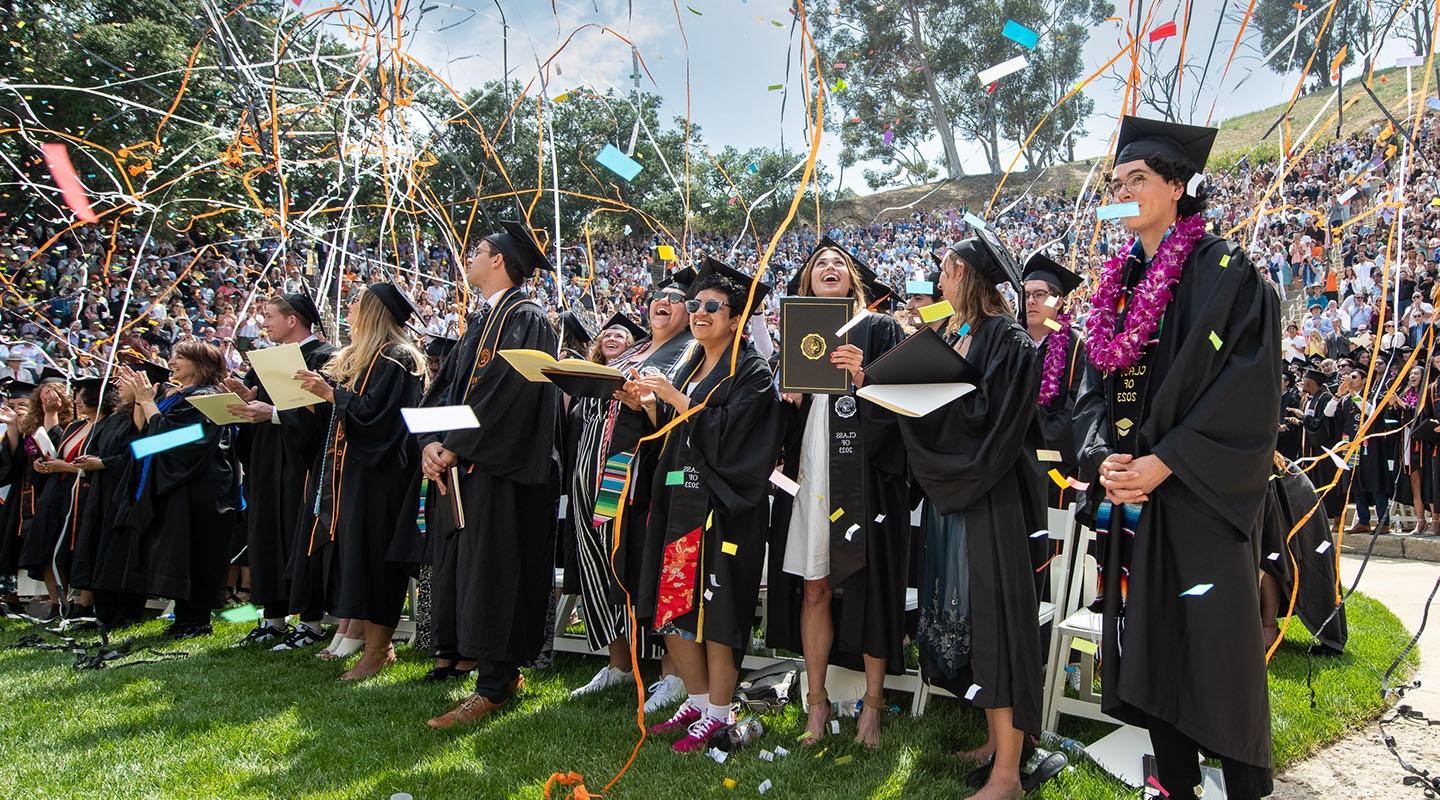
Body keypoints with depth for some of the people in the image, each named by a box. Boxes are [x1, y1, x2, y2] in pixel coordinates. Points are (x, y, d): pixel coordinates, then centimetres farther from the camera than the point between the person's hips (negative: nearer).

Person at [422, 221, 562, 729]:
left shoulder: (525, 319, -9)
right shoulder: (483, 320, 19)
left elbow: (506, 393, -20)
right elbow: (448, 387, 13)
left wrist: (454, 447, -18)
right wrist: (431, 442, -3)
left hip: (498, 470, -9)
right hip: (460, 465, 9)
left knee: (490, 571, -5)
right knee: (460, 566, 12)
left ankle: (494, 685, 3)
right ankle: (458, 652, 23)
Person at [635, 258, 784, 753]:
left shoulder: (752, 372, -6)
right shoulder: (688, 369, 17)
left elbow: (728, 433, -18)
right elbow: (672, 434, 16)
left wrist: (679, 401, -18)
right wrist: (650, 405, 0)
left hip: (722, 508, -7)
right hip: (679, 503, 8)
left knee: (716, 610, -2)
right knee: (670, 604, 9)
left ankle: (717, 714, 12)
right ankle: (698, 701, 24)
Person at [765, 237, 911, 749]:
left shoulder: (881, 329, 5)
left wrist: (862, 377, -18)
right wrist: (789, 398, -4)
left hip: (865, 476, -3)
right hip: (808, 474, 3)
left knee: (869, 587, 0)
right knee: (813, 589, 5)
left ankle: (873, 702, 15)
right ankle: (816, 700, 17)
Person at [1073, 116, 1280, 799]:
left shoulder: (1224, 272, -5)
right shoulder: (1119, 282, 14)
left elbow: (1246, 387, -14)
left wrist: (1161, 464, -19)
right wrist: (1103, 458, -6)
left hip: (1198, 492, -6)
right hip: (1126, 486, 6)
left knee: (1212, 639, 0)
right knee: (1146, 635, 10)